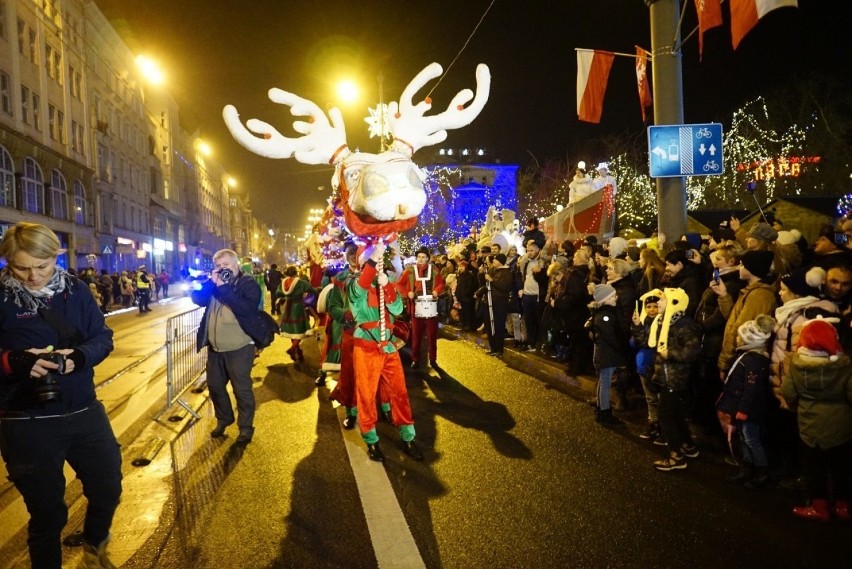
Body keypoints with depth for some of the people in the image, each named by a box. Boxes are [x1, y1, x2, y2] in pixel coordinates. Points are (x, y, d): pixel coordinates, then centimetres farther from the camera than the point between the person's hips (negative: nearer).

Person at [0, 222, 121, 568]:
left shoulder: (76, 290, 0)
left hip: (86, 413, 4)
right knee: (47, 512, 11)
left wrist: (80, 356, -19)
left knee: (108, 489, 20)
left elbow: (103, 337, 1)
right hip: (28, 424, -4)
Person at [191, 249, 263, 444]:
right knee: (215, 386, 18)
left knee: (242, 389, 1)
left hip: (238, 347, -7)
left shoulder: (248, 283, -7)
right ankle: (223, 419, 39)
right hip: (214, 347, 7)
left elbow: (248, 307, -24)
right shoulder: (213, 282, 13)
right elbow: (198, 299, 0)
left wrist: (224, 288, -23)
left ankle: (246, 427, 16)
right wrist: (211, 282, -15)